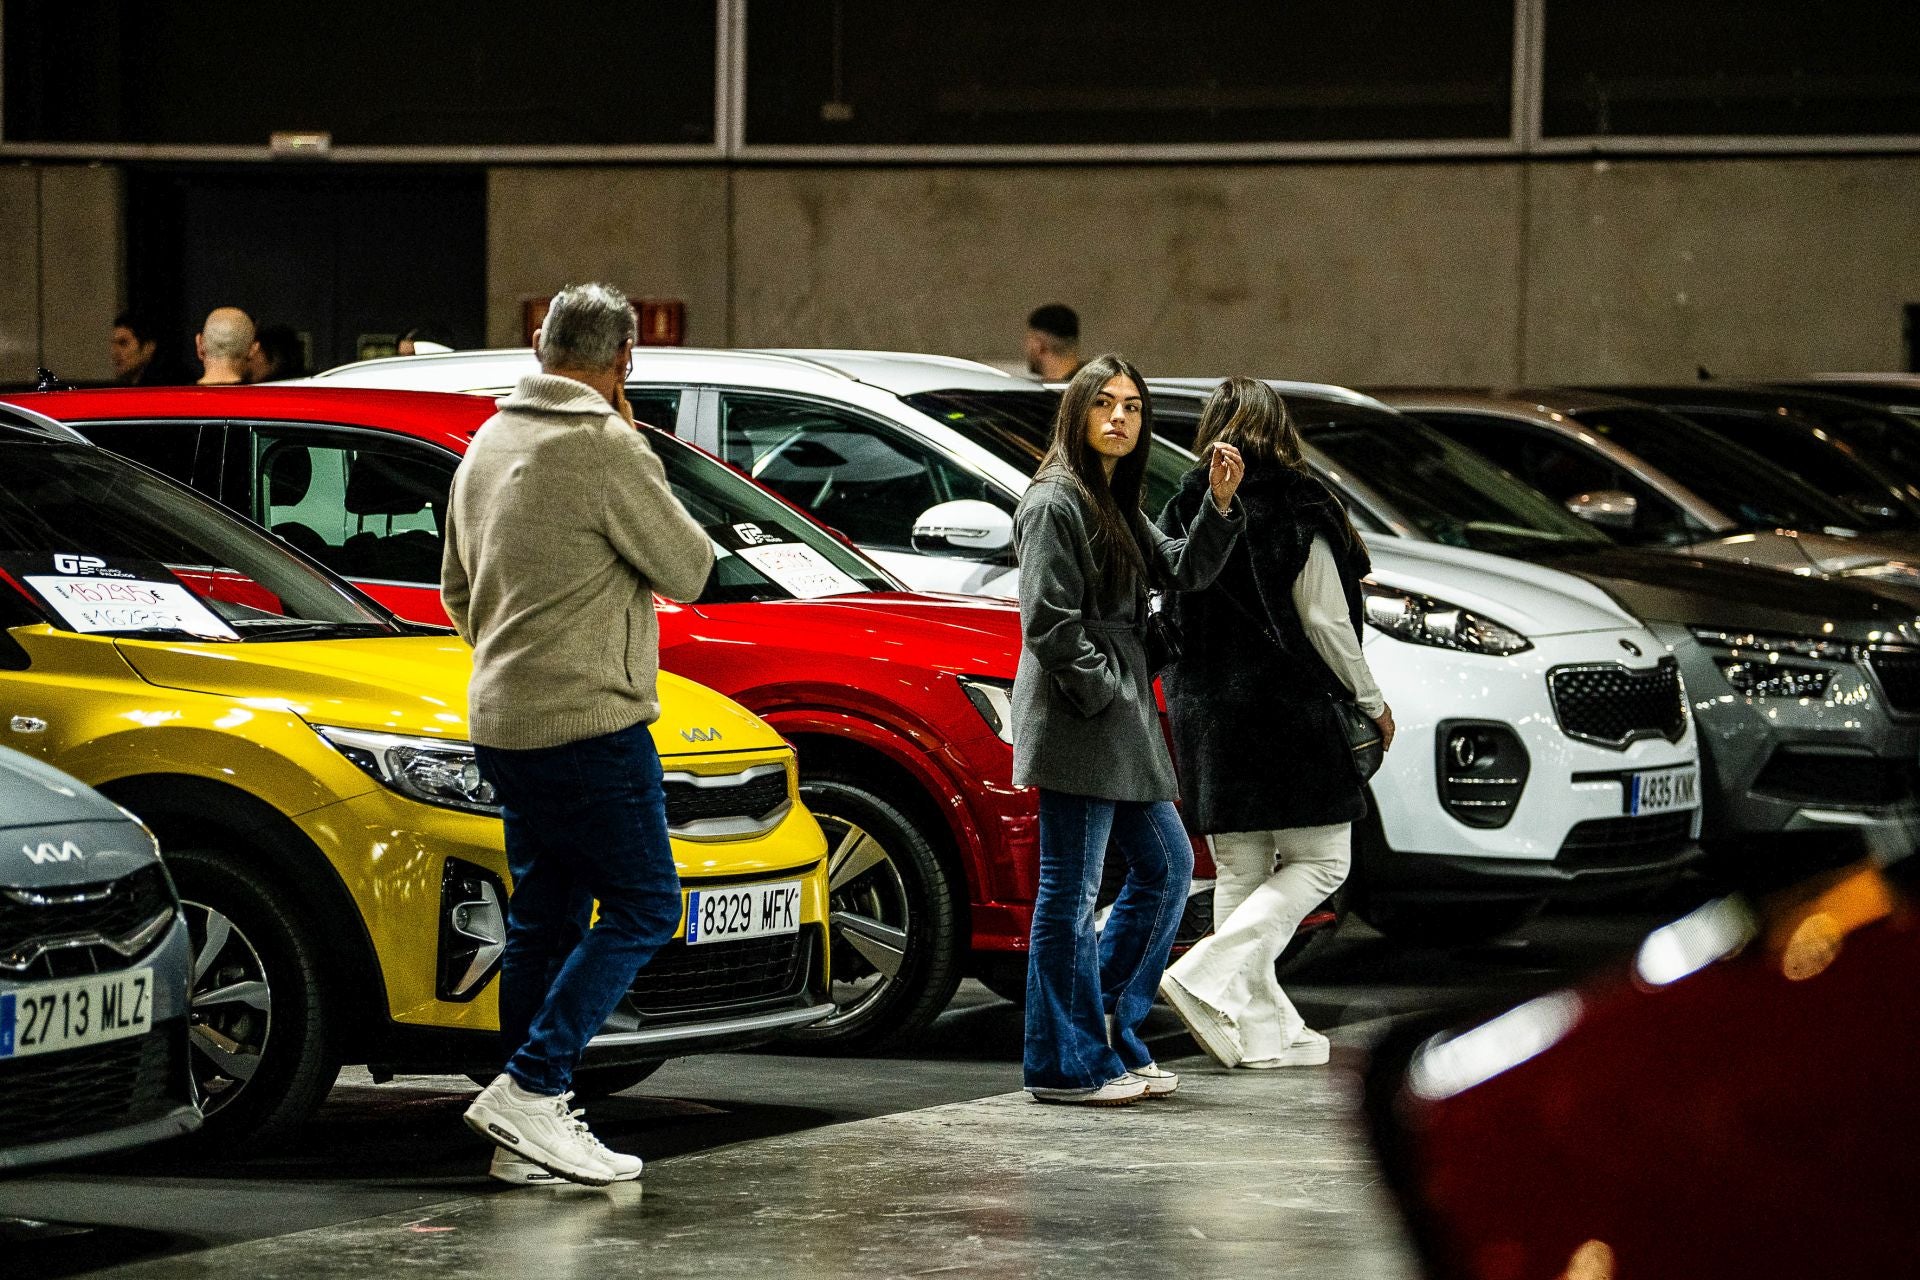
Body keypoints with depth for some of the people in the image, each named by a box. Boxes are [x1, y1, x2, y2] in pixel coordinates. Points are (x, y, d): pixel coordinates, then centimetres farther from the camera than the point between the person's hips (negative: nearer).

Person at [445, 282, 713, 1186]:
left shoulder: (488, 444, 13)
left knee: (543, 918, 12)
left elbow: (459, 592, 21)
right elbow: (688, 571, -6)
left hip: (502, 721, 9)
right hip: (589, 721, -9)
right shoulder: (606, 450, -14)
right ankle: (531, 1087, -14)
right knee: (644, 906, -4)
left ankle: (528, 1137, 11)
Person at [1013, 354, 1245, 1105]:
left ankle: (1110, 1031, 21)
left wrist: (1220, 506, 5)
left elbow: (1183, 570, 19)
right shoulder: (1055, 503, -12)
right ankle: (1067, 1066, -2)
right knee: (1071, 892, -6)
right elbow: (1050, 622, -18)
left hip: (1120, 725, 10)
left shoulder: (1117, 506, 18)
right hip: (1074, 724, -10)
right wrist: (1103, 695, -15)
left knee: (1166, 865, 15)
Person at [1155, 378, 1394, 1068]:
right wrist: (1371, 701, 3)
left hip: (1205, 714, 6)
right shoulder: (1297, 509, -9)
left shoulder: (1183, 511, 5)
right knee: (1318, 861, 3)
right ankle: (1211, 977, -14)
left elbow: (1171, 616, 8)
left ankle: (1263, 1030, 11)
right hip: (1289, 712, -6)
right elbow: (1324, 622, -9)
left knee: (1240, 871, 12)